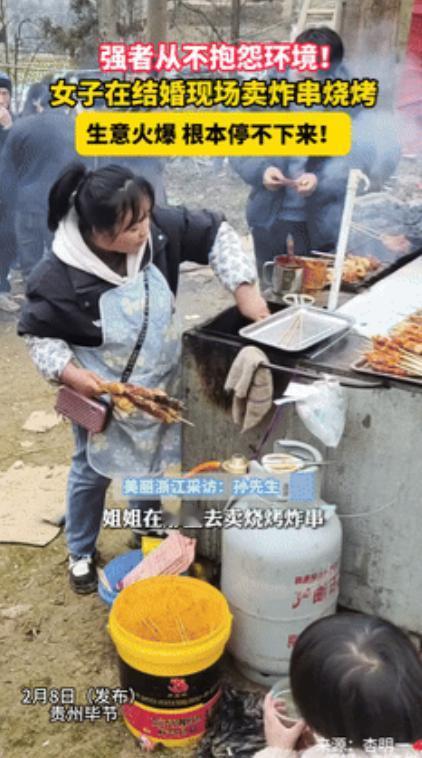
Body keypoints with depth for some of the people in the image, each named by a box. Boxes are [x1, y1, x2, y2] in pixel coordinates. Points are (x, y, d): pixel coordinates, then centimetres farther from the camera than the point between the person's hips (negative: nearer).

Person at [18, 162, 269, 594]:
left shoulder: (159, 230, -20)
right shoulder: (59, 277, -29)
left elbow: (214, 233, -8)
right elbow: (38, 334, -14)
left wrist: (243, 288, -17)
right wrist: (69, 373, -29)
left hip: (156, 386, 5)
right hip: (100, 395, -4)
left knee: (149, 464, 25)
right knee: (93, 472, 15)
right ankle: (80, 553, 41)